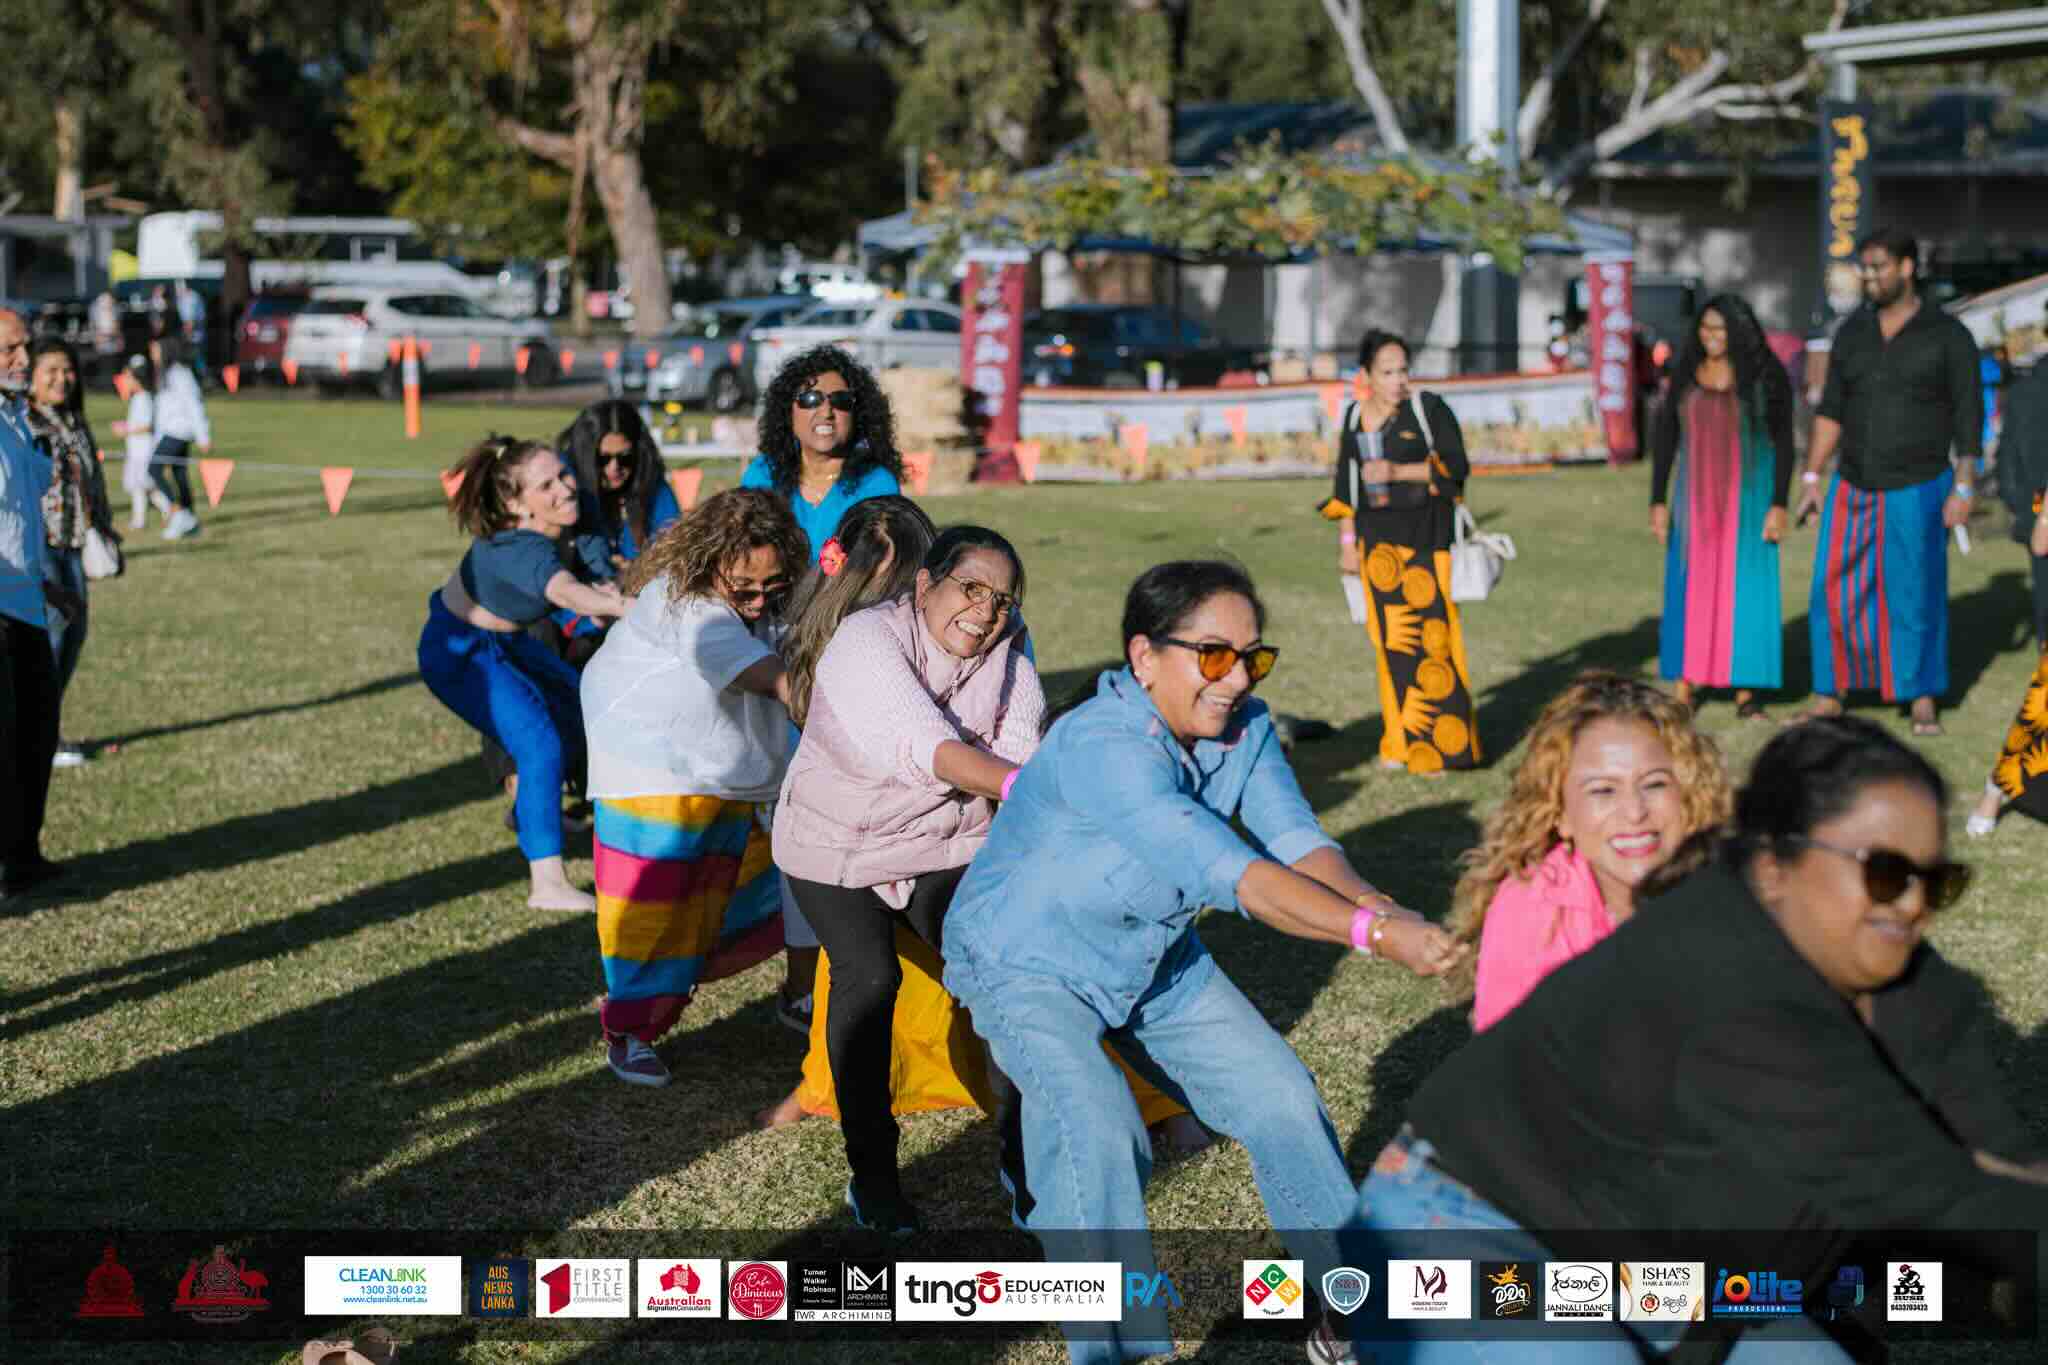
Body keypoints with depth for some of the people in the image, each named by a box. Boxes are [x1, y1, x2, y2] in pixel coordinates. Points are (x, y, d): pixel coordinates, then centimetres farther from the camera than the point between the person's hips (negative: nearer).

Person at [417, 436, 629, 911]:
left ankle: (528, 811, 44)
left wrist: (597, 592, -10)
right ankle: (548, 884, -25)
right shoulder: (521, 550, -38)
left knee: (576, 706, 23)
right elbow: (565, 591, -59)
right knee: (541, 744, -24)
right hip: (459, 653, -10)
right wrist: (626, 606, -78)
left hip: (503, 640, 10)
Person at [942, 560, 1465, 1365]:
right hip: (1031, 965, -7)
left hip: (1159, 957, 7)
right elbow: (1232, 872, -43)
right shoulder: (1103, 747, -35)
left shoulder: (1243, 726, -10)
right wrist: (1373, 933, -49)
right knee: (1096, 1129, -29)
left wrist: (1365, 900, -42)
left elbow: (1295, 838, -20)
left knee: (1282, 1097, 4)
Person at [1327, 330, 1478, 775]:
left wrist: (1398, 471, -17)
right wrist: (1347, 543, 14)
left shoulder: (1429, 409, -4)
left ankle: (1441, 745, -3)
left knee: (1430, 635, -8)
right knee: (1390, 639, 4)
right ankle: (1400, 742, 12)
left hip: (1424, 538, -4)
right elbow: (1346, 484, 16)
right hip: (1377, 542, 4)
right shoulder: (1355, 416, 11)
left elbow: (1456, 465, -10)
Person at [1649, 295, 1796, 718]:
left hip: (1748, 496, -2)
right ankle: (1684, 689, 10)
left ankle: (1745, 692, 5)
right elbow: (1664, 438, 6)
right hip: (1697, 496, 2)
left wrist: (1779, 505, -10)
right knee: (1690, 588, 4)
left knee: (1747, 589, -1)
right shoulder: (1686, 375, 3)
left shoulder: (1765, 377, -5)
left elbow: (1784, 443, -4)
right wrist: (1658, 501, 1)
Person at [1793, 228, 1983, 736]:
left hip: (1917, 490, -4)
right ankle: (1829, 695, 14)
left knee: (1917, 596, 2)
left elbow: (1968, 417, -6)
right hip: (1852, 489, 4)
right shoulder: (1852, 332, 5)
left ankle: (1924, 701, 16)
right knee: (1834, 593, 2)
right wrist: (1811, 477, 4)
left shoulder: (1948, 336, -6)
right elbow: (1832, 409, 9)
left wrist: (1963, 488, -11)